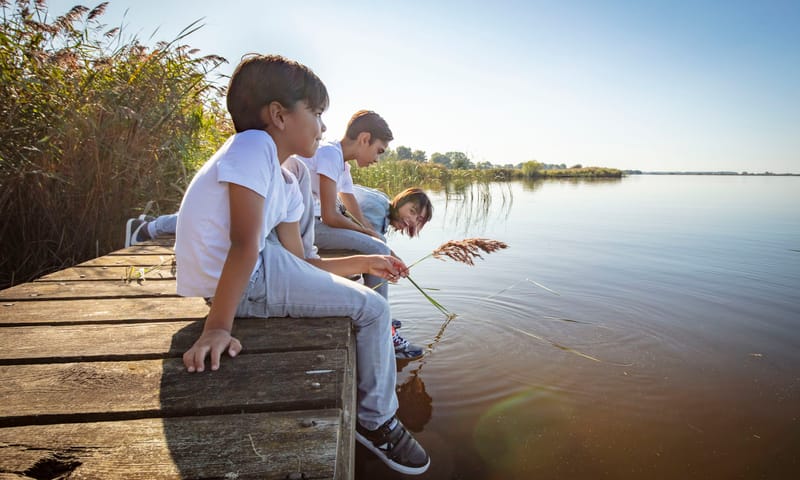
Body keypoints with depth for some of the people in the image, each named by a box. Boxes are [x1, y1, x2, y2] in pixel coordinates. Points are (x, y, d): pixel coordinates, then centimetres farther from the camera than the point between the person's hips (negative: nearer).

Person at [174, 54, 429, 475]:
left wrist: (365, 263, 18)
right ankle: (376, 421, 15)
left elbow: (299, 261, 11)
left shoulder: (287, 186, 14)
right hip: (246, 282, -11)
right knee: (372, 309, -6)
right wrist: (218, 327, -25)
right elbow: (246, 245, -22)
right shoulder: (255, 145, -13)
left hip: (259, 268, 11)